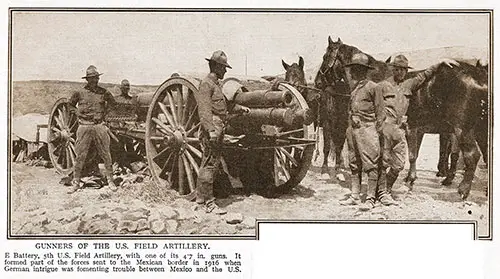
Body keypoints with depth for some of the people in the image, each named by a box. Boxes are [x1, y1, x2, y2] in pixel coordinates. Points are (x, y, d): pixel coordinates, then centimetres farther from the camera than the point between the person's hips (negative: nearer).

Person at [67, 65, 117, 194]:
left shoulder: (103, 92, 5)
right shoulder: (79, 93, 3)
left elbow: (112, 103, 22)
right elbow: (70, 105, 18)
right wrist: (80, 115, 15)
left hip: (99, 126, 1)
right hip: (84, 127, -1)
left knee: (106, 154, 3)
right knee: (80, 155, 1)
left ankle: (110, 180, 14)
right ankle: (76, 182, 10)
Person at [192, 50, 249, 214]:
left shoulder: (216, 85, 22)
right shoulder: (206, 84, -10)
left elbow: (224, 105, 37)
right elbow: (204, 109, -21)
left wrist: (239, 108, 29)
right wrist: (211, 130, -29)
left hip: (217, 130, 11)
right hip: (212, 128, -11)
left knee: (207, 164, 15)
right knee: (210, 165, -9)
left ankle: (200, 198, 23)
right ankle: (209, 203, -6)